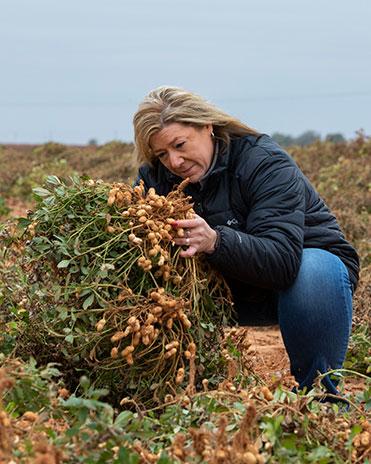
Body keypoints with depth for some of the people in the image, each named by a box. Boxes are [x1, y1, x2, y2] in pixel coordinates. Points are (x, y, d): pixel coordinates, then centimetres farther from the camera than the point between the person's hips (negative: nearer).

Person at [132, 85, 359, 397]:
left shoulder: (264, 162, -25)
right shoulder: (157, 176, -5)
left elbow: (283, 258, -38)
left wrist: (215, 241, -53)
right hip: (238, 290, 5)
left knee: (313, 272, -39)